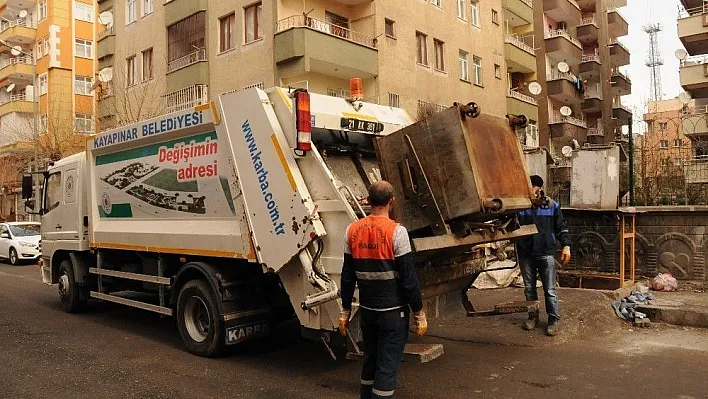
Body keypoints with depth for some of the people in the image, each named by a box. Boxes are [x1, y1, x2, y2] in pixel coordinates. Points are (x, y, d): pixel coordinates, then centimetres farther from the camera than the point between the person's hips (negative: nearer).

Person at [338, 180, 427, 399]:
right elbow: (409, 278, -14)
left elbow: (347, 277, 4)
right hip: (393, 311, -5)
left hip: (367, 309, 5)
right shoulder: (396, 231, -15)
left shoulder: (353, 230, 0)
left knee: (370, 360, 20)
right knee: (388, 365, 3)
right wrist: (419, 314, -5)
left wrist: (345, 311, 12)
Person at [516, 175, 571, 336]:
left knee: (550, 289, 1)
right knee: (529, 288, 12)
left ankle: (553, 320, 12)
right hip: (525, 254, 2)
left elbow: (561, 227, 5)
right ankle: (533, 317, 26)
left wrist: (566, 246, -3)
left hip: (546, 253, -2)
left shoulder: (552, 206, 1)